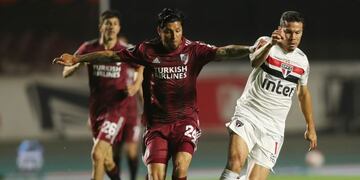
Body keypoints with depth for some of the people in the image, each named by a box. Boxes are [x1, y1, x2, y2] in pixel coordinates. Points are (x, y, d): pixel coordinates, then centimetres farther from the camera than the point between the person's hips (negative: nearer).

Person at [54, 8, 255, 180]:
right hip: (157, 123, 1)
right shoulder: (147, 51, 0)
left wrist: (249, 49, -38)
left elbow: (222, 51, -19)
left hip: (186, 121, -1)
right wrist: (76, 59, 8)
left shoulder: (193, 50, -5)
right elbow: (112, 55, 7)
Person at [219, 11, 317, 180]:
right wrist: (270, 44, -49)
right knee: (236, 159, -29)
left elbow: (303, 94, 24)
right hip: (248, 115, -4)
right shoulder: (265, 43, -6)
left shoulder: (302, 60, 8)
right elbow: (255, 62, -30)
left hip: (273, 128, 4)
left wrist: (311, 127, 27)